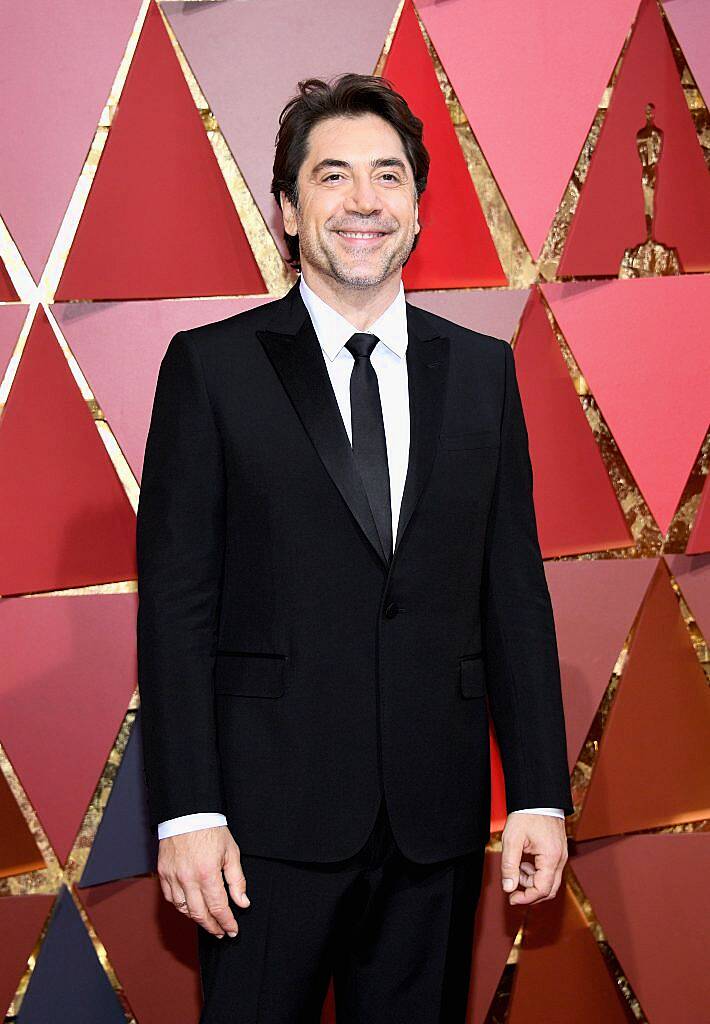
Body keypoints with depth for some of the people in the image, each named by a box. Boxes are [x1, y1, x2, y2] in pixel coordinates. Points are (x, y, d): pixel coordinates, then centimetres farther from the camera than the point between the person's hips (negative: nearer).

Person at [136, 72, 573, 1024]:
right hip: (271, 816, -3)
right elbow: (175, 603, -4)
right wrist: (187, 812, -10)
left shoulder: (483, 369, 9)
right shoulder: (211, 366, -1)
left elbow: (515, 590, 7)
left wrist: (540, 796, 3)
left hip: (438, 819, 3)